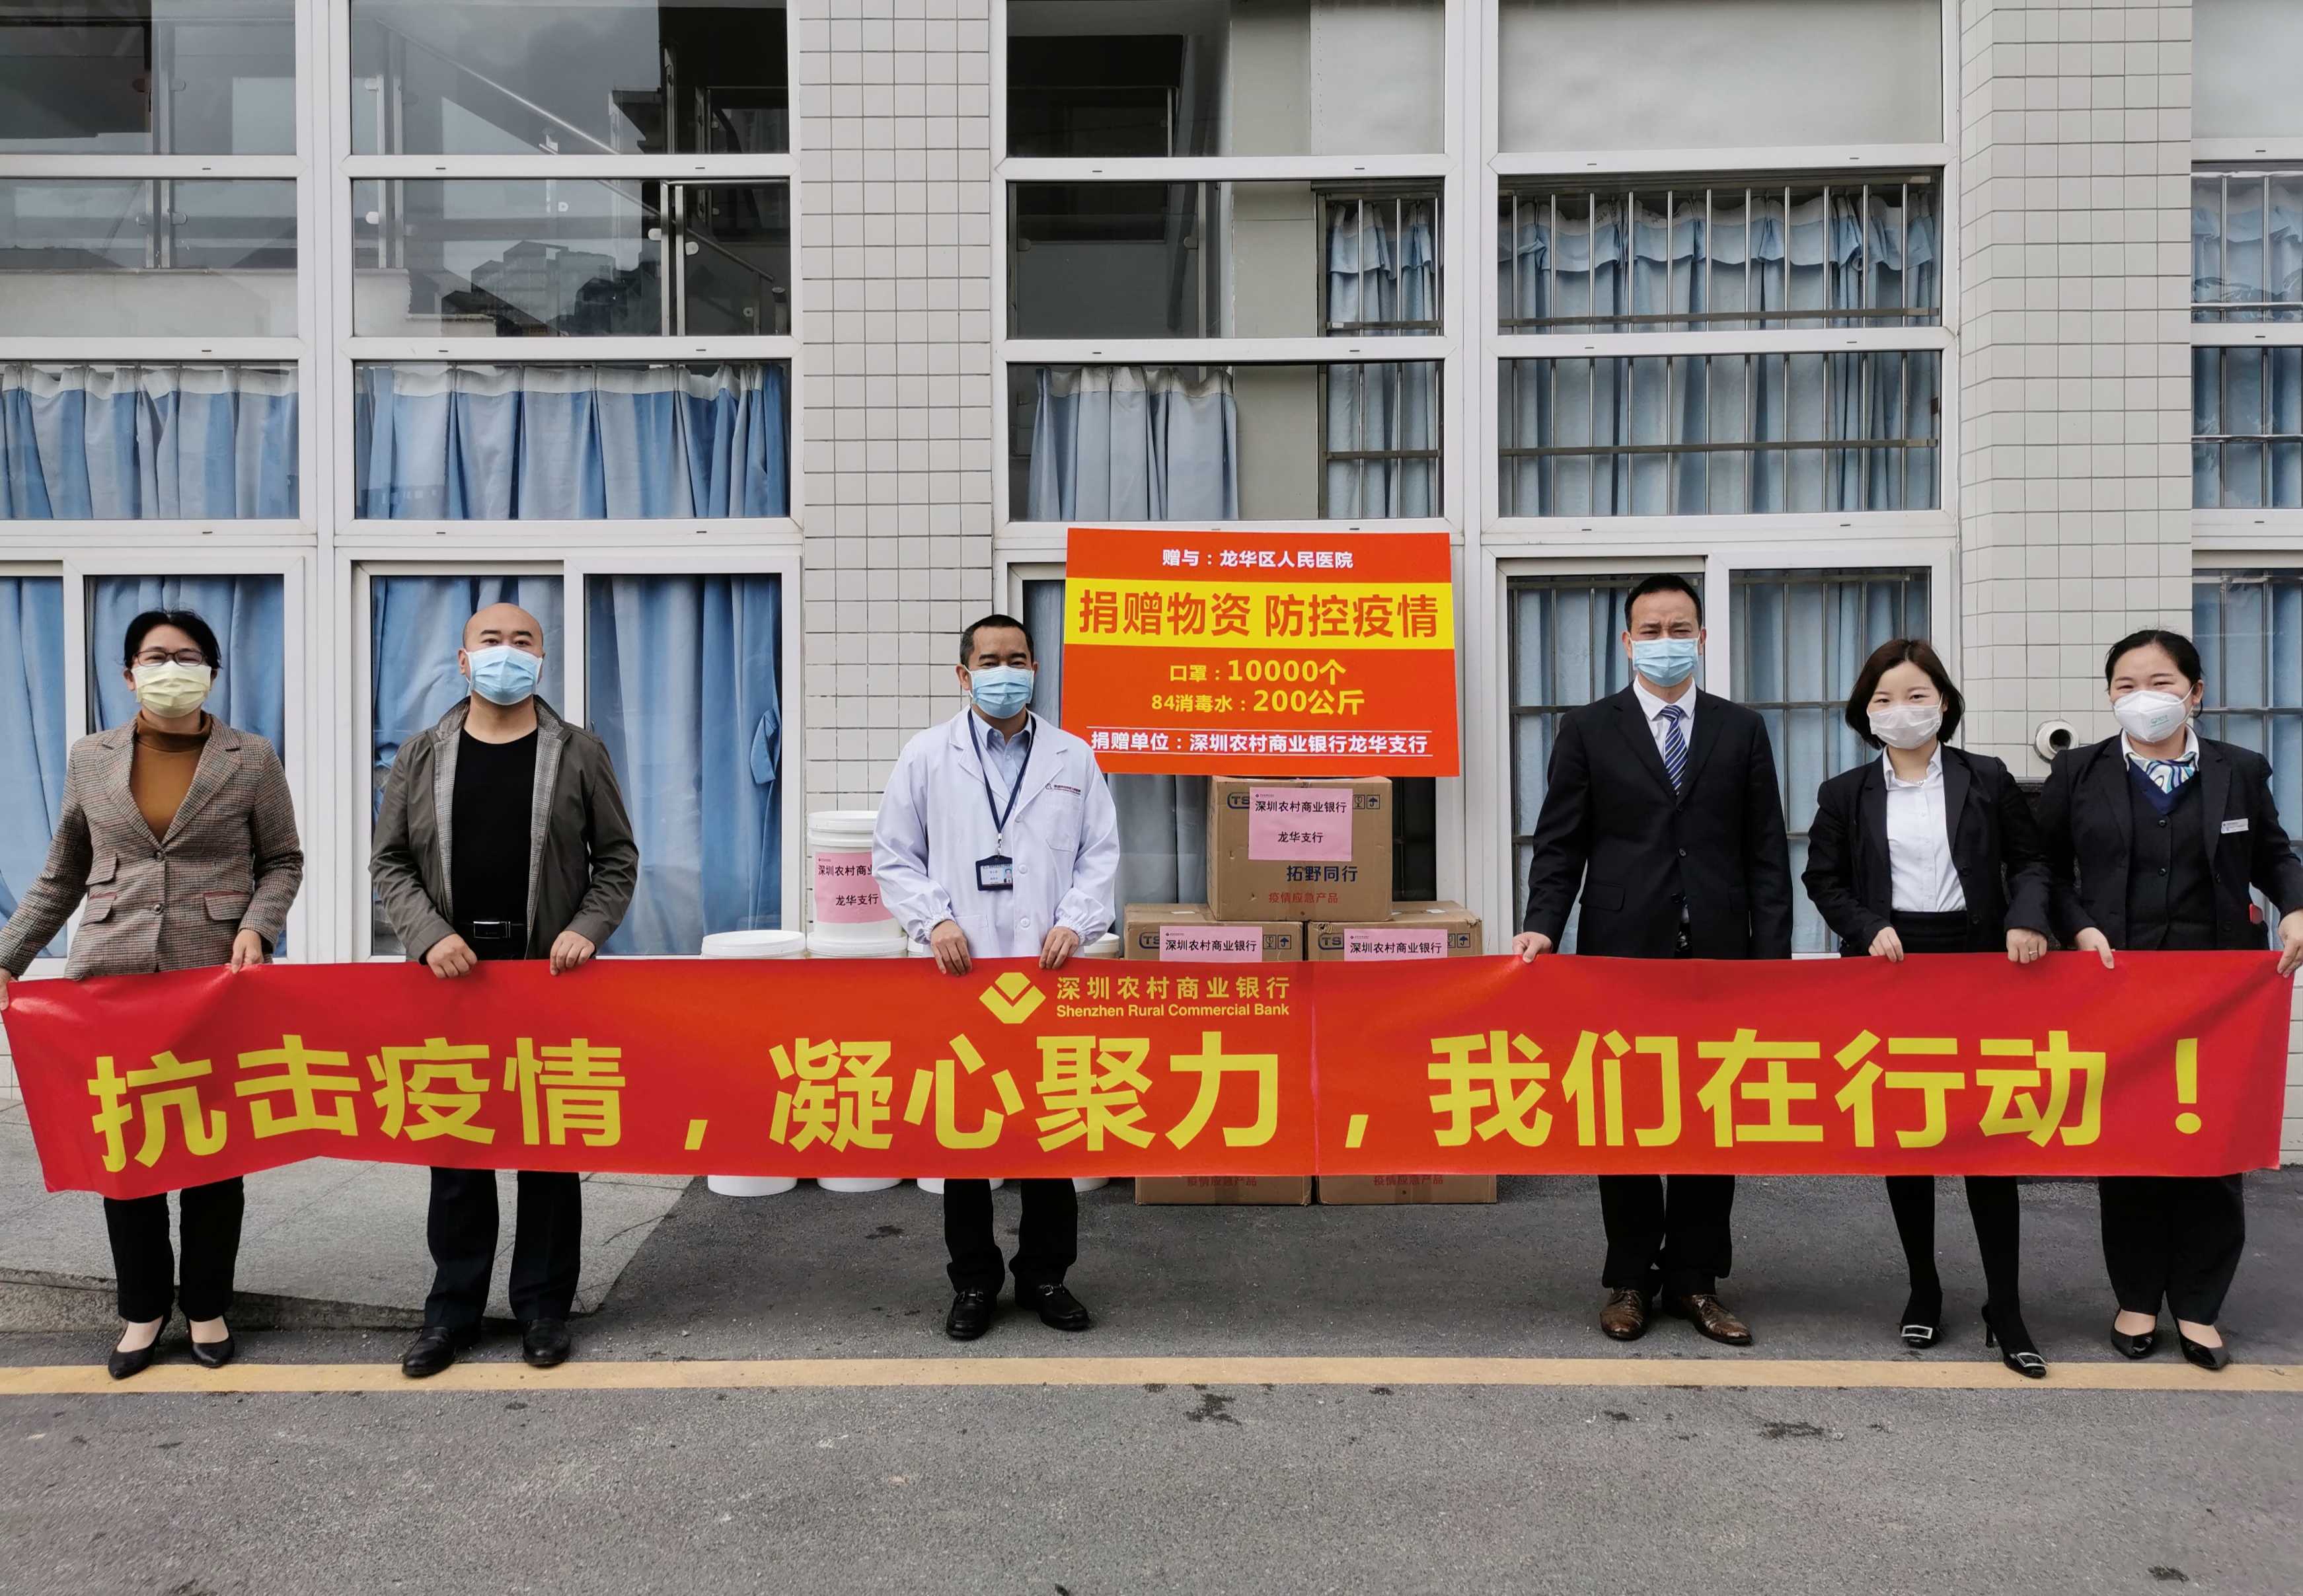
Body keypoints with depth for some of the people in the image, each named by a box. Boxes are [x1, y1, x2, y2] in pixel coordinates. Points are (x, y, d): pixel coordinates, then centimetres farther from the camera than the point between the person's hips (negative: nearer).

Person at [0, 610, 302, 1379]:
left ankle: (208, 1306, 23)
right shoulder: (90, 760, 7)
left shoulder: (250, 760, 0)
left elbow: (283, 861, 6)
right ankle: (143, 1308, 24)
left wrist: (258, 926, -11)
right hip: (111, 979, 2)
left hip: (217, 983, -2)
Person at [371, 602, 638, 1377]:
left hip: (552, 980, -1)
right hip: (452, 979, 1)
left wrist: (586, 930, -10)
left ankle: (543, 1307, 17)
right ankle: (452, 1310, 19)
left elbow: (617, 859, 6)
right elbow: (391, 862, 8)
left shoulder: (580, 753, 5)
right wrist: (429, 936, -8)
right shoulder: (422, 757, 9)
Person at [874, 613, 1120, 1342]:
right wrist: (934, 920, -8)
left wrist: (1074, 923, -7)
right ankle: (974, 1281, 19)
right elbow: (894, 856, 6)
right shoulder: (927, 755, 6)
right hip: (961, 970, -1)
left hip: (1049, 972, 1)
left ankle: (1045, 1275, 21)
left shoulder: (1074, 759, 9)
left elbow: (1100, 854, 8)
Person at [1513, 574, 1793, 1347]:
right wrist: (1543, 926, -13)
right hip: (1622, 951, -1)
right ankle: (1631, 1280, 17)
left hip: (1719, 955, 2)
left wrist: (1773, 955, -2)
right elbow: (1560, 843, 2)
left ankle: (1694, 1280, 18)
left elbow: (1766, 853, 6)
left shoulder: (1742, 730, 9)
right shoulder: (1588, 729, 5)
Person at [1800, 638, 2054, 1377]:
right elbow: (1824, 879, 6)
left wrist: (2026, 919, -10)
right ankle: (1923, 1290, 21)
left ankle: (2005, 1309, 7)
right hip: (1889, 971, 1)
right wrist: (1869, 927, -10)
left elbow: (2028, 859, 7)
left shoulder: (1987, 780, 4)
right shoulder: (1844, 794, 5)